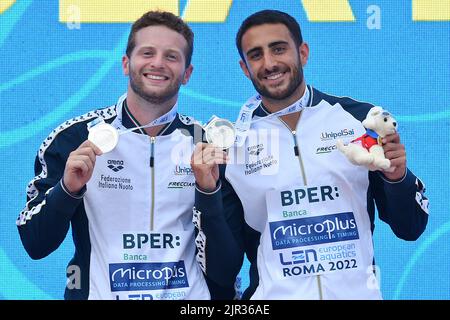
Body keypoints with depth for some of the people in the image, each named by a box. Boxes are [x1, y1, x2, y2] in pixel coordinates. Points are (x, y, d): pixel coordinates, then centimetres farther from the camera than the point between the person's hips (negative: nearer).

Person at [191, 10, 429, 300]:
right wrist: (208, 193, -15)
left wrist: (397, 176, -13)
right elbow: (222, 270, -3)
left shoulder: (361, 119, -2)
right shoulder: (229, 145, -2)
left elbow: (410, 229, 4)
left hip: (359, 293, 0)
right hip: (275, 294, 0)